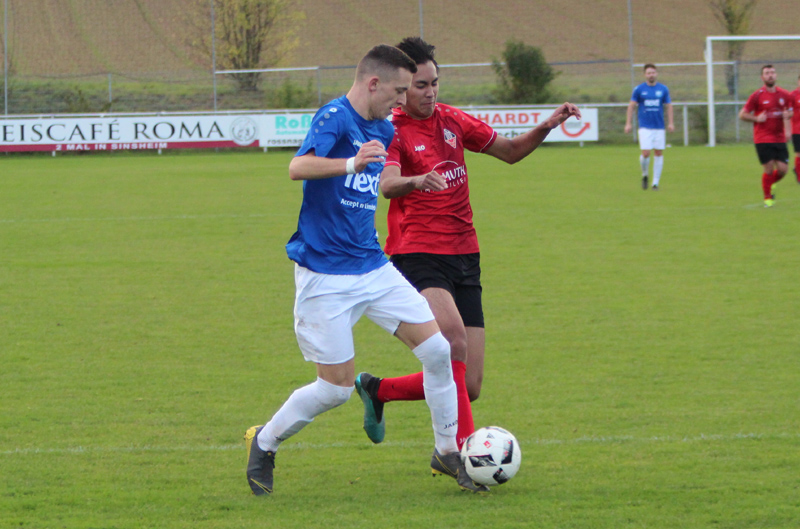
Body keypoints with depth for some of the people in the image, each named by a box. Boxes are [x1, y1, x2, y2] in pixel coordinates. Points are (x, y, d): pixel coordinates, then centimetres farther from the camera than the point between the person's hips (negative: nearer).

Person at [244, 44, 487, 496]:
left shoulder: (383, 130, 11)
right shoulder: (335, 117, -14)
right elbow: (299, 168, -33)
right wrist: (351, 163, -47)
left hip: (373, 268, 8)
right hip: (325, 275, -8)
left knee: (438, 350, -3)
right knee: (337, 387, -5)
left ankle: (448, 451, 12)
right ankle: (264, 443, 18)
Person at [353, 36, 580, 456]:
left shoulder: (451, 120, 12)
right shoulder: (390, 130, -7)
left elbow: (510, 151, 22)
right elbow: (387, 184, -26)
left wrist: (547, 127, 4)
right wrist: (417, 180, -48)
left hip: (464, 258, 6)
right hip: (417, 255, -6)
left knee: (468, 387, 1)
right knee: (453, 332, -36)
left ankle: (377, 390, 25)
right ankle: (464, 445, -32)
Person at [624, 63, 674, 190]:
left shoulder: (663, 89, 6)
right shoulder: (639, 89, 1)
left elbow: (668, 106, 11)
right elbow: (631, 106, 5)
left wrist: (670, 123, 1)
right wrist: (628, 123, -2)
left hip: (659, 127, 2)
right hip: (645, 127, -2)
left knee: (659, 153, 0)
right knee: (645, 153, -12)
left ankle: (655, 183, 8)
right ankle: (644, 175, 16)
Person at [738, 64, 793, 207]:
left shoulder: (784, 95, 7)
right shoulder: (757, 96, -5)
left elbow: (789, 112, 22)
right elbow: (742, 115, -1)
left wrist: (787, 115, -2)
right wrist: (757, 118, -17)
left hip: (779, 138, 4)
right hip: (763, 140, -4)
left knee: (783, 169, -3)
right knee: (769, 169, -8)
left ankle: (771, 184, 31)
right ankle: (767, 198, 12)